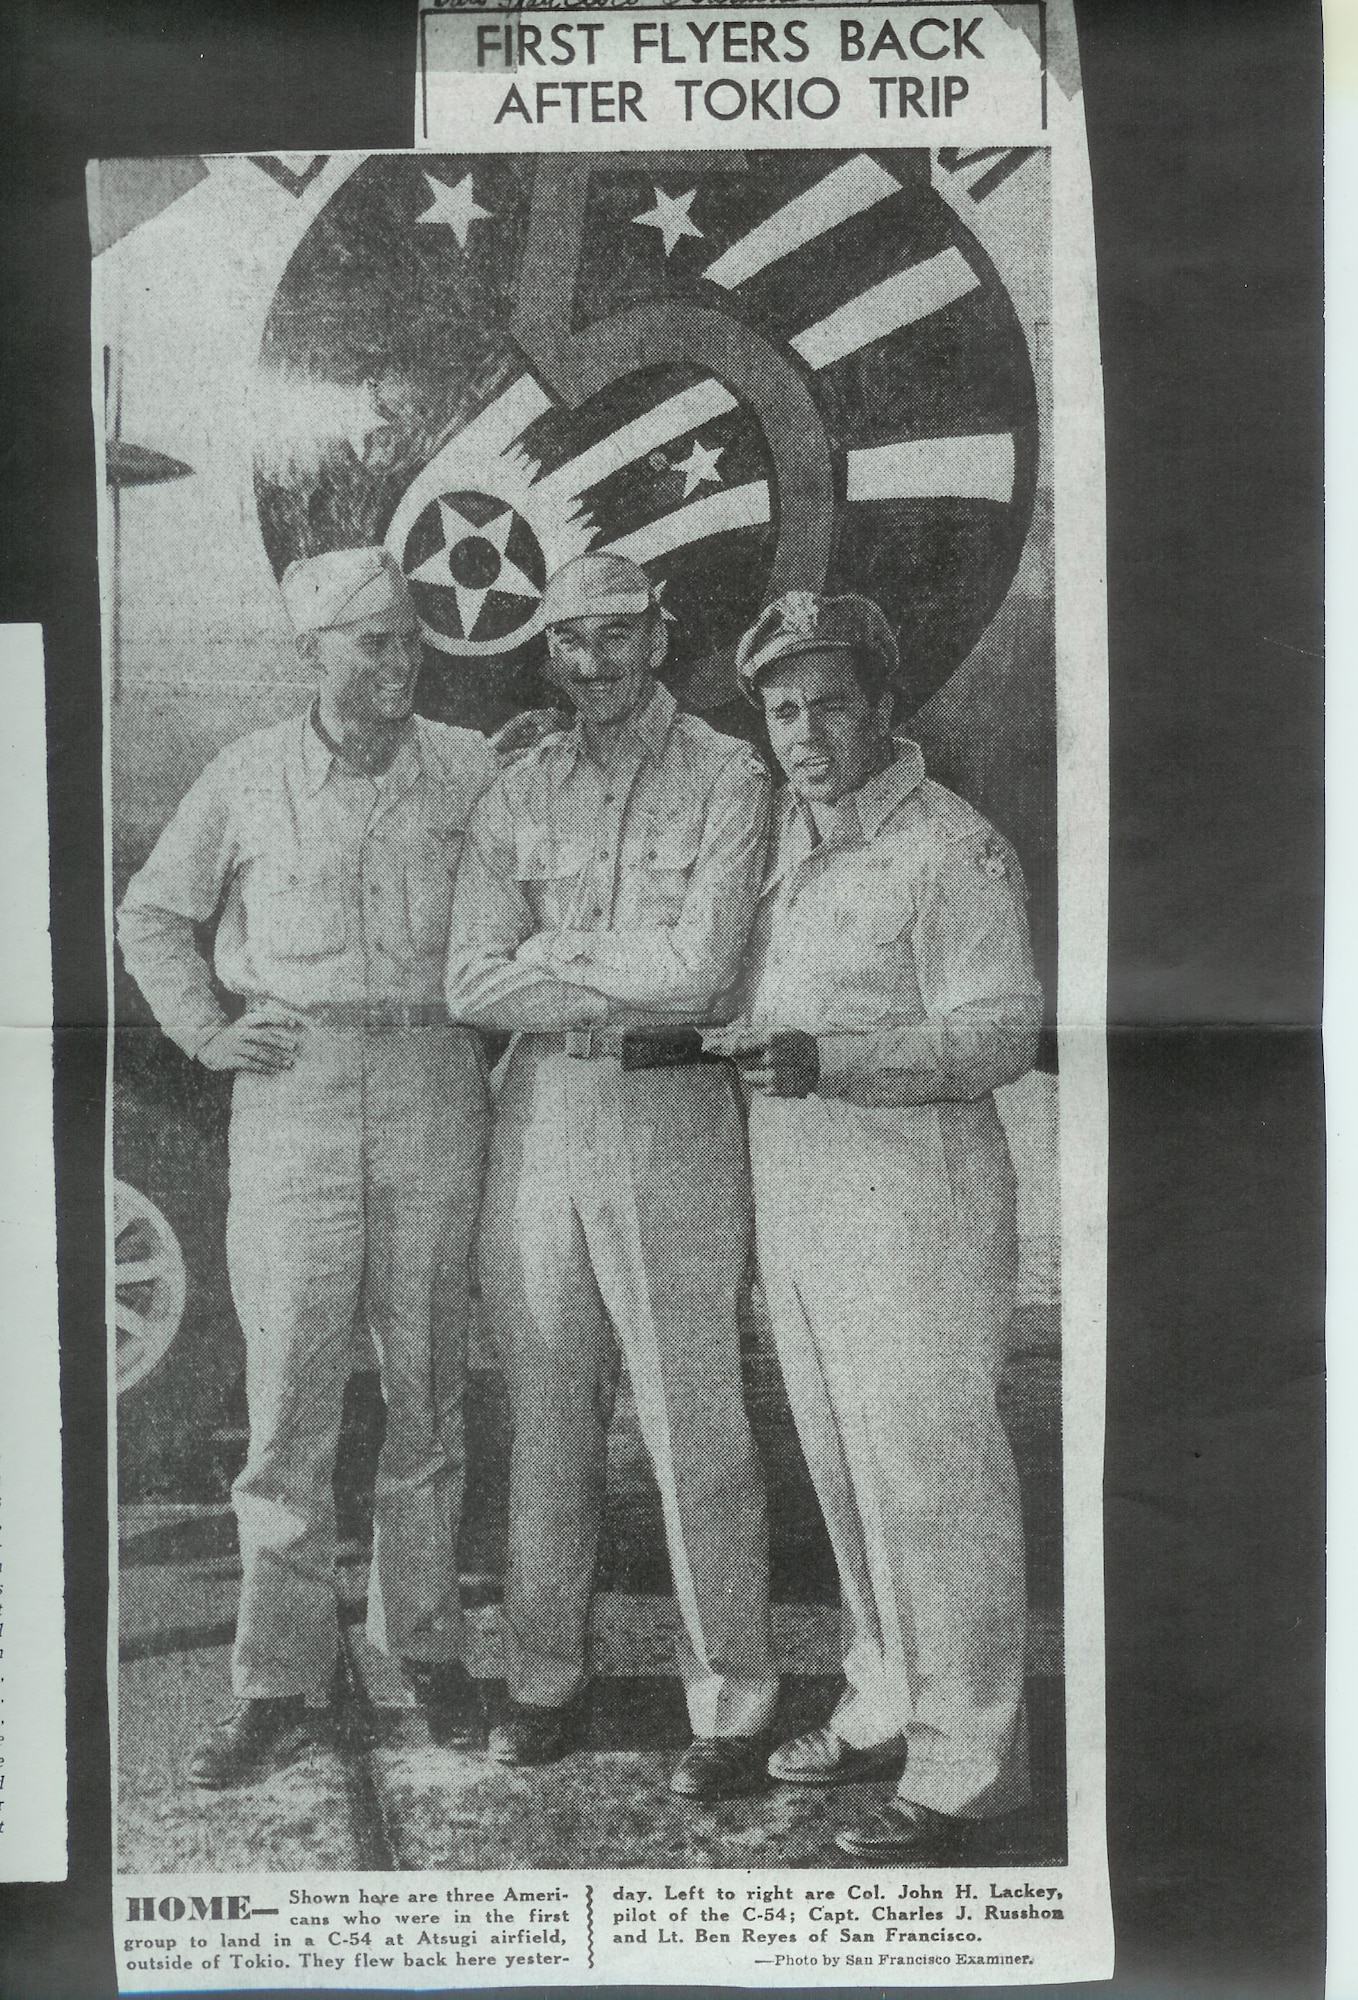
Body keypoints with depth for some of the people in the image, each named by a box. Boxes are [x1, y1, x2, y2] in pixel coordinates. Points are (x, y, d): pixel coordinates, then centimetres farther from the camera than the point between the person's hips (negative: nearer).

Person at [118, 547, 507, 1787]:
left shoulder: (472, 770, 5)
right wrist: (203, 1031, 3)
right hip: (292, 1085, -1)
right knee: (290, 1391, 0)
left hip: (434, 1087, 1)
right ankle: (280, 1683, 11)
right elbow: (151, 915, 15)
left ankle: (426, 1639, 24)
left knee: (429, 1383, 8)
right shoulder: (248, 778, 3)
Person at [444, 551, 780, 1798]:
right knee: (548, 1419, 12)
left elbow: (700, 968, -14)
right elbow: (471, 986, 0)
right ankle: (547, 1679, 27)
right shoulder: (517, 795, 10)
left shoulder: (727, 780, -3)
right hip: (539, 1113, 4)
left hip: (674, 1118, -4)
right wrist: (632, 983, -9)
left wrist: (551, 955, -5)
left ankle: (734, 1704, 14)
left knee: (697, 1429, 0)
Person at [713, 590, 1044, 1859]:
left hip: (912, 1206, -8)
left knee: (930, 1476, -1)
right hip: (794, 1197, 8)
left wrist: (829, 1059, -28)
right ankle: (886, 1704, 32)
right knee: (844, 1469, 16)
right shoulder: (778, 837, 12)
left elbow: (1002, 1032, -19)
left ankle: (964, 1761, 14)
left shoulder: (952, 850, -11)